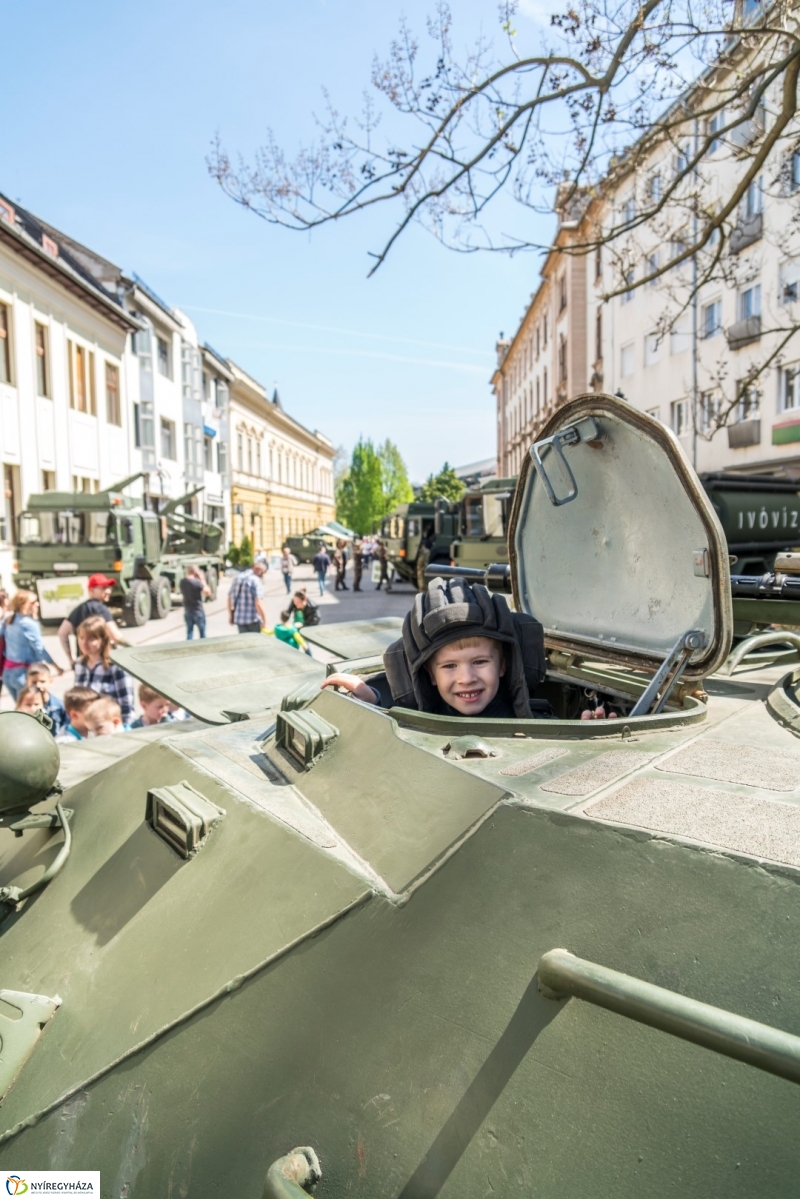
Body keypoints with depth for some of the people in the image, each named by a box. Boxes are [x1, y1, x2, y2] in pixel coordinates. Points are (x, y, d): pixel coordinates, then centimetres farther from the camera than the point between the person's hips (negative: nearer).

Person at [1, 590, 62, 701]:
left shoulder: (8, 620, 7)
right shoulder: (29, 624, -16)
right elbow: (39, 649, -15)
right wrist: (56, 667, -8)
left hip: (8, 671, 8)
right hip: (24, 672, -8)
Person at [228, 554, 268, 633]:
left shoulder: (237, 577, 8)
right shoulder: (255, 581, -15)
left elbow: (229, 597, 15)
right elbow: (258, 603, -23)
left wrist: (231, 615, 25)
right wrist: (264, 620, -18)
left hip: (238, 619, 7)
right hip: (253, 620, -7)